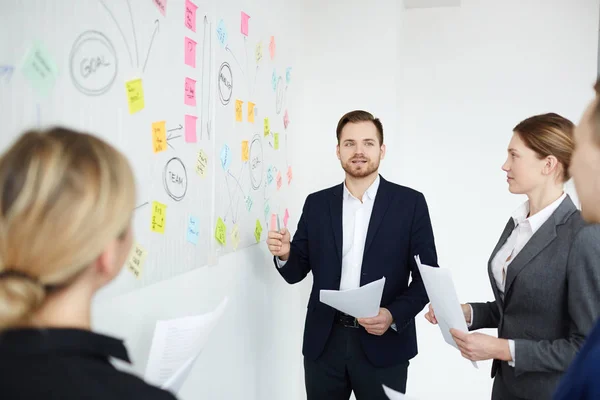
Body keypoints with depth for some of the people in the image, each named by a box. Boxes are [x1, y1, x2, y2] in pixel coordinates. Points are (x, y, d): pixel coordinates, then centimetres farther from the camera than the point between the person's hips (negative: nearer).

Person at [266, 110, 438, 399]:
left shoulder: (410, 202, -2)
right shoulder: (317, 203, 5)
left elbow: (426, 275, -2)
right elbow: (296, 273, 8)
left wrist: (394, 315, -17)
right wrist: (285, 254, -13)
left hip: (383, 344, -2)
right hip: (324, 342, 2)